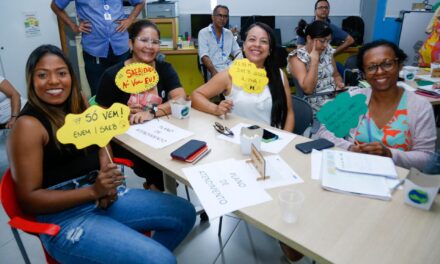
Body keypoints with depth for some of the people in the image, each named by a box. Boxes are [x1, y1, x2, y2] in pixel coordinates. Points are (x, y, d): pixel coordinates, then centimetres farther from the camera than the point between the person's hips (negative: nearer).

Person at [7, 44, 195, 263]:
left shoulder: (79, 106, 6)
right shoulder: (28, 126, -13)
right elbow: (28, 199, -13)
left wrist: (107, 184, -8)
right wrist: (93, 190, -23)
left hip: (101, 196, 7)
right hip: (64, 218, -7)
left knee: (184, 213, 6)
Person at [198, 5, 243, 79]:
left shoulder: (229, 33, 18)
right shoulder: (203, 33, 2)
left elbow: (237, 52, 16)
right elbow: (204, 56, -10)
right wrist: (213, 72, -26)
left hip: (230, 68, 5)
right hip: (214, 70, -4)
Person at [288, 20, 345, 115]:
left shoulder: (327, 51, 8)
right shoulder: (297, 57, -10)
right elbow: (308, 89, -21)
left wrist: (339, 84, -3)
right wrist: (314, 59, -20)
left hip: (335, 96, 7)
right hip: (316, 102, -7)